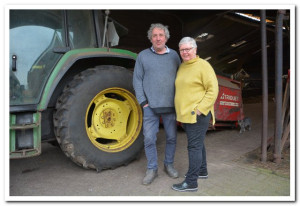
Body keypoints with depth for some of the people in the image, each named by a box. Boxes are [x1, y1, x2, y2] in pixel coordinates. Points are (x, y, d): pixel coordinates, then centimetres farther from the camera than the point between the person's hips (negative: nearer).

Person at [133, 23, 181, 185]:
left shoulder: (174, 55, 7)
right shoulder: (143, 56, 3)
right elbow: (137, 80, 1)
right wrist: (143, 102, -5)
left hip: (171, 106, 2)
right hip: (151, 106, -1)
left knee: (171, 138, 11)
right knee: (149, 139, 2)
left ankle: (169, 165, 31)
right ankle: (152, 169, 20)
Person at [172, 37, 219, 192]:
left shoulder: (203, 65, -9)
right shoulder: (181, 67, 14)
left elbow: (213, 90, -14)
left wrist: (200, 109, -19)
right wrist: (181, 112, 16)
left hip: (197, 115, -8)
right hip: (185, 115, 8)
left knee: (194, 147, -4)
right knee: (198, 144, 20)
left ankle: (191, 182, 5)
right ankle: (202, 171, 36)